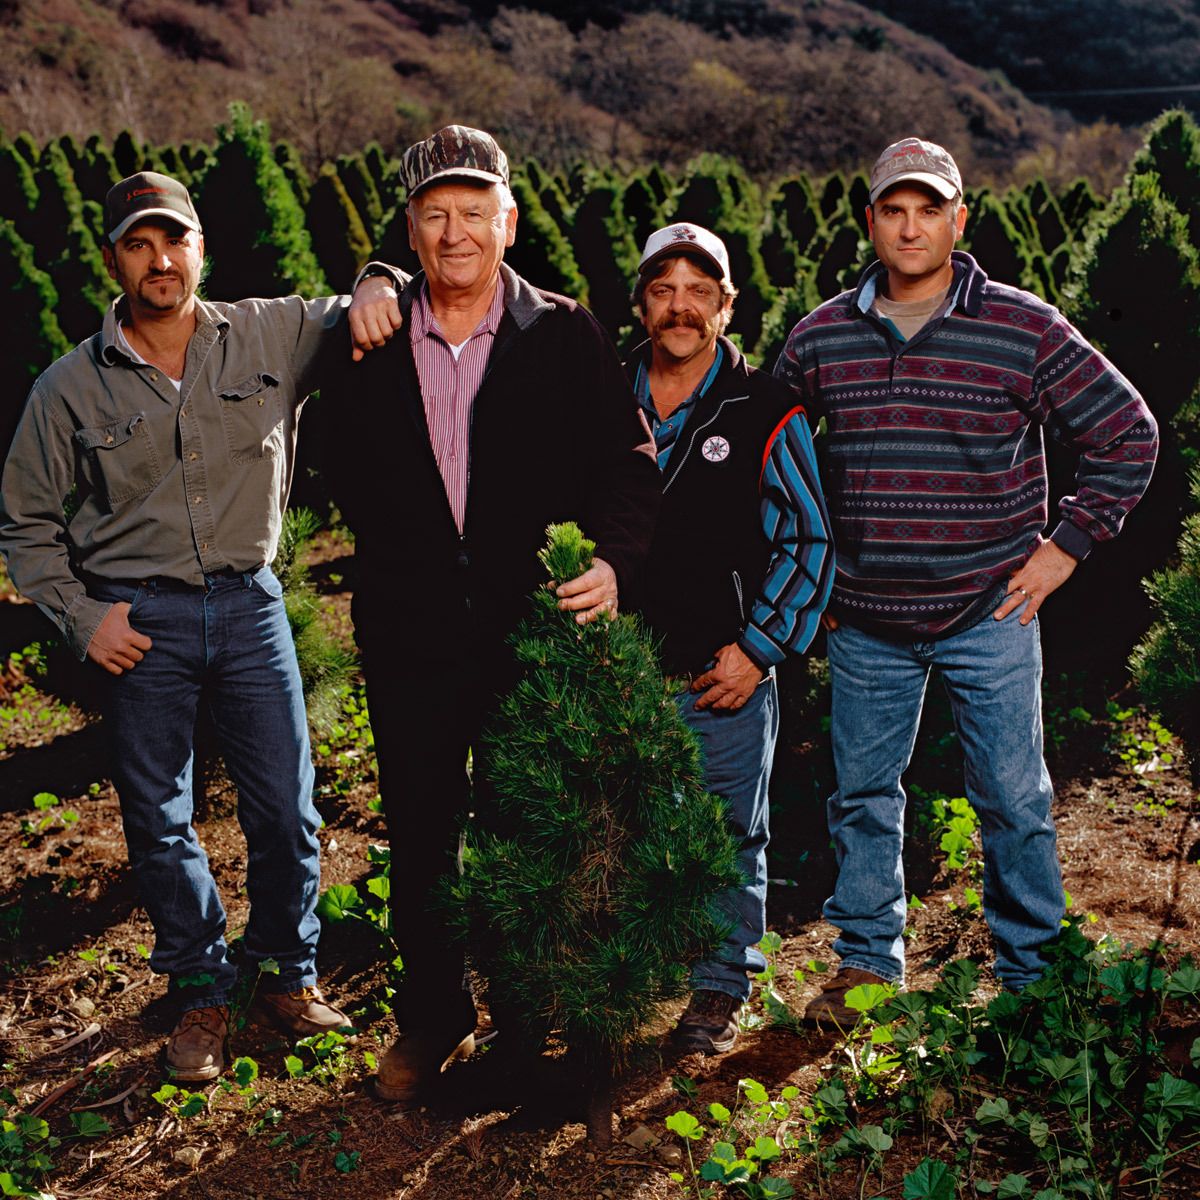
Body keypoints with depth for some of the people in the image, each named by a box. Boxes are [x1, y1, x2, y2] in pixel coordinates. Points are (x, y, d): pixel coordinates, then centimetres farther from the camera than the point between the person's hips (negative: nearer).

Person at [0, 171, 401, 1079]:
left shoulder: (270, 336, -1)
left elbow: (354, 319, 9)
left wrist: (374, 292, -16)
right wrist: (79, 616, -3)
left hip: (249, 604, 1)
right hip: (140, 623, 0)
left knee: (286, 810, 7)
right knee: (160, 822, 9)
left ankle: (290, 972, 29)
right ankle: (203, 992, 28)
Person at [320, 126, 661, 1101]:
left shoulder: (566, 337, -2)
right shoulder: (372, 343, 3)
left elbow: (626, 464, -5)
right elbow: (352, 480, 12)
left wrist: (613, 560, -22)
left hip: (533, 622, -2)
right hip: (411, 635, 2)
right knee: (419, 838, 12)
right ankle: (433, 1018, 32)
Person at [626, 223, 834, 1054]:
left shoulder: (766, 411, -4)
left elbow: (810, 542, -1)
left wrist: (759, 648, -7)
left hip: (727, 676, -2)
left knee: (728, 840, 9)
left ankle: (720, 991, 28)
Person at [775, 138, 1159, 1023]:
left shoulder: (1026, 331, -6)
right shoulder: (821, 337, 2)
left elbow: (1130, 434, 1)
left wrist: (1068, 544, -3)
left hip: (990, 616, -2)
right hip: (864, 622, 3)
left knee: (1014, 801, 5)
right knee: (863, 797, 12)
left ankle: (1034, 975, 23)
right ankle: (869, 962, 30)